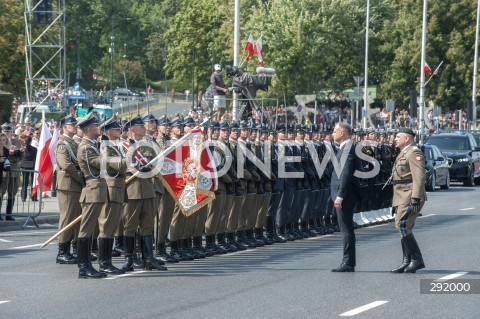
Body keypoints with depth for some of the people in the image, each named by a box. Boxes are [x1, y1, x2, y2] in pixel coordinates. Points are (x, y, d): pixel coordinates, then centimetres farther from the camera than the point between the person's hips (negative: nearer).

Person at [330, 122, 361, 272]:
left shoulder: (348, 148, -15)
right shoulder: (344, 147, 16)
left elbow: (346, 174, -22)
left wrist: (340, 196, -24)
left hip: (345, 195, -10)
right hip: (341, 195, 10)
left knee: (346, 228, -8)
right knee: (346, 228, 11)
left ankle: (348, 263, -6)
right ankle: (348, 262, 15)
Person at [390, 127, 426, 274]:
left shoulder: (414, 153, -12)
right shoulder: (403, 154, 21)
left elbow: (419, 177, -20)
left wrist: (415, 199, -27)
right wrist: (395, 202, 23)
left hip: (410, 197, -10)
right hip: (402, 198, 10)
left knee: (402, 226, -16)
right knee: (403, 228, 9)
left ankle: (417, 259, -12)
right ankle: (407, 262, 11)